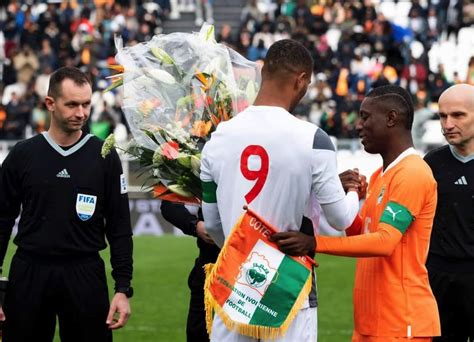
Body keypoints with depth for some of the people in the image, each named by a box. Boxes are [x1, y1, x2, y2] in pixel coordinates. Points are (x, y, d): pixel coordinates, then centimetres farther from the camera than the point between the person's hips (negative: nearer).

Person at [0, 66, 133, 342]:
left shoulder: (105, 157, 2)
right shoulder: (23, 155, 2)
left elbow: (119, 227, 3)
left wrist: (123, 289, -4)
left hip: (85, 276, 0)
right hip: (29, 275, 1)